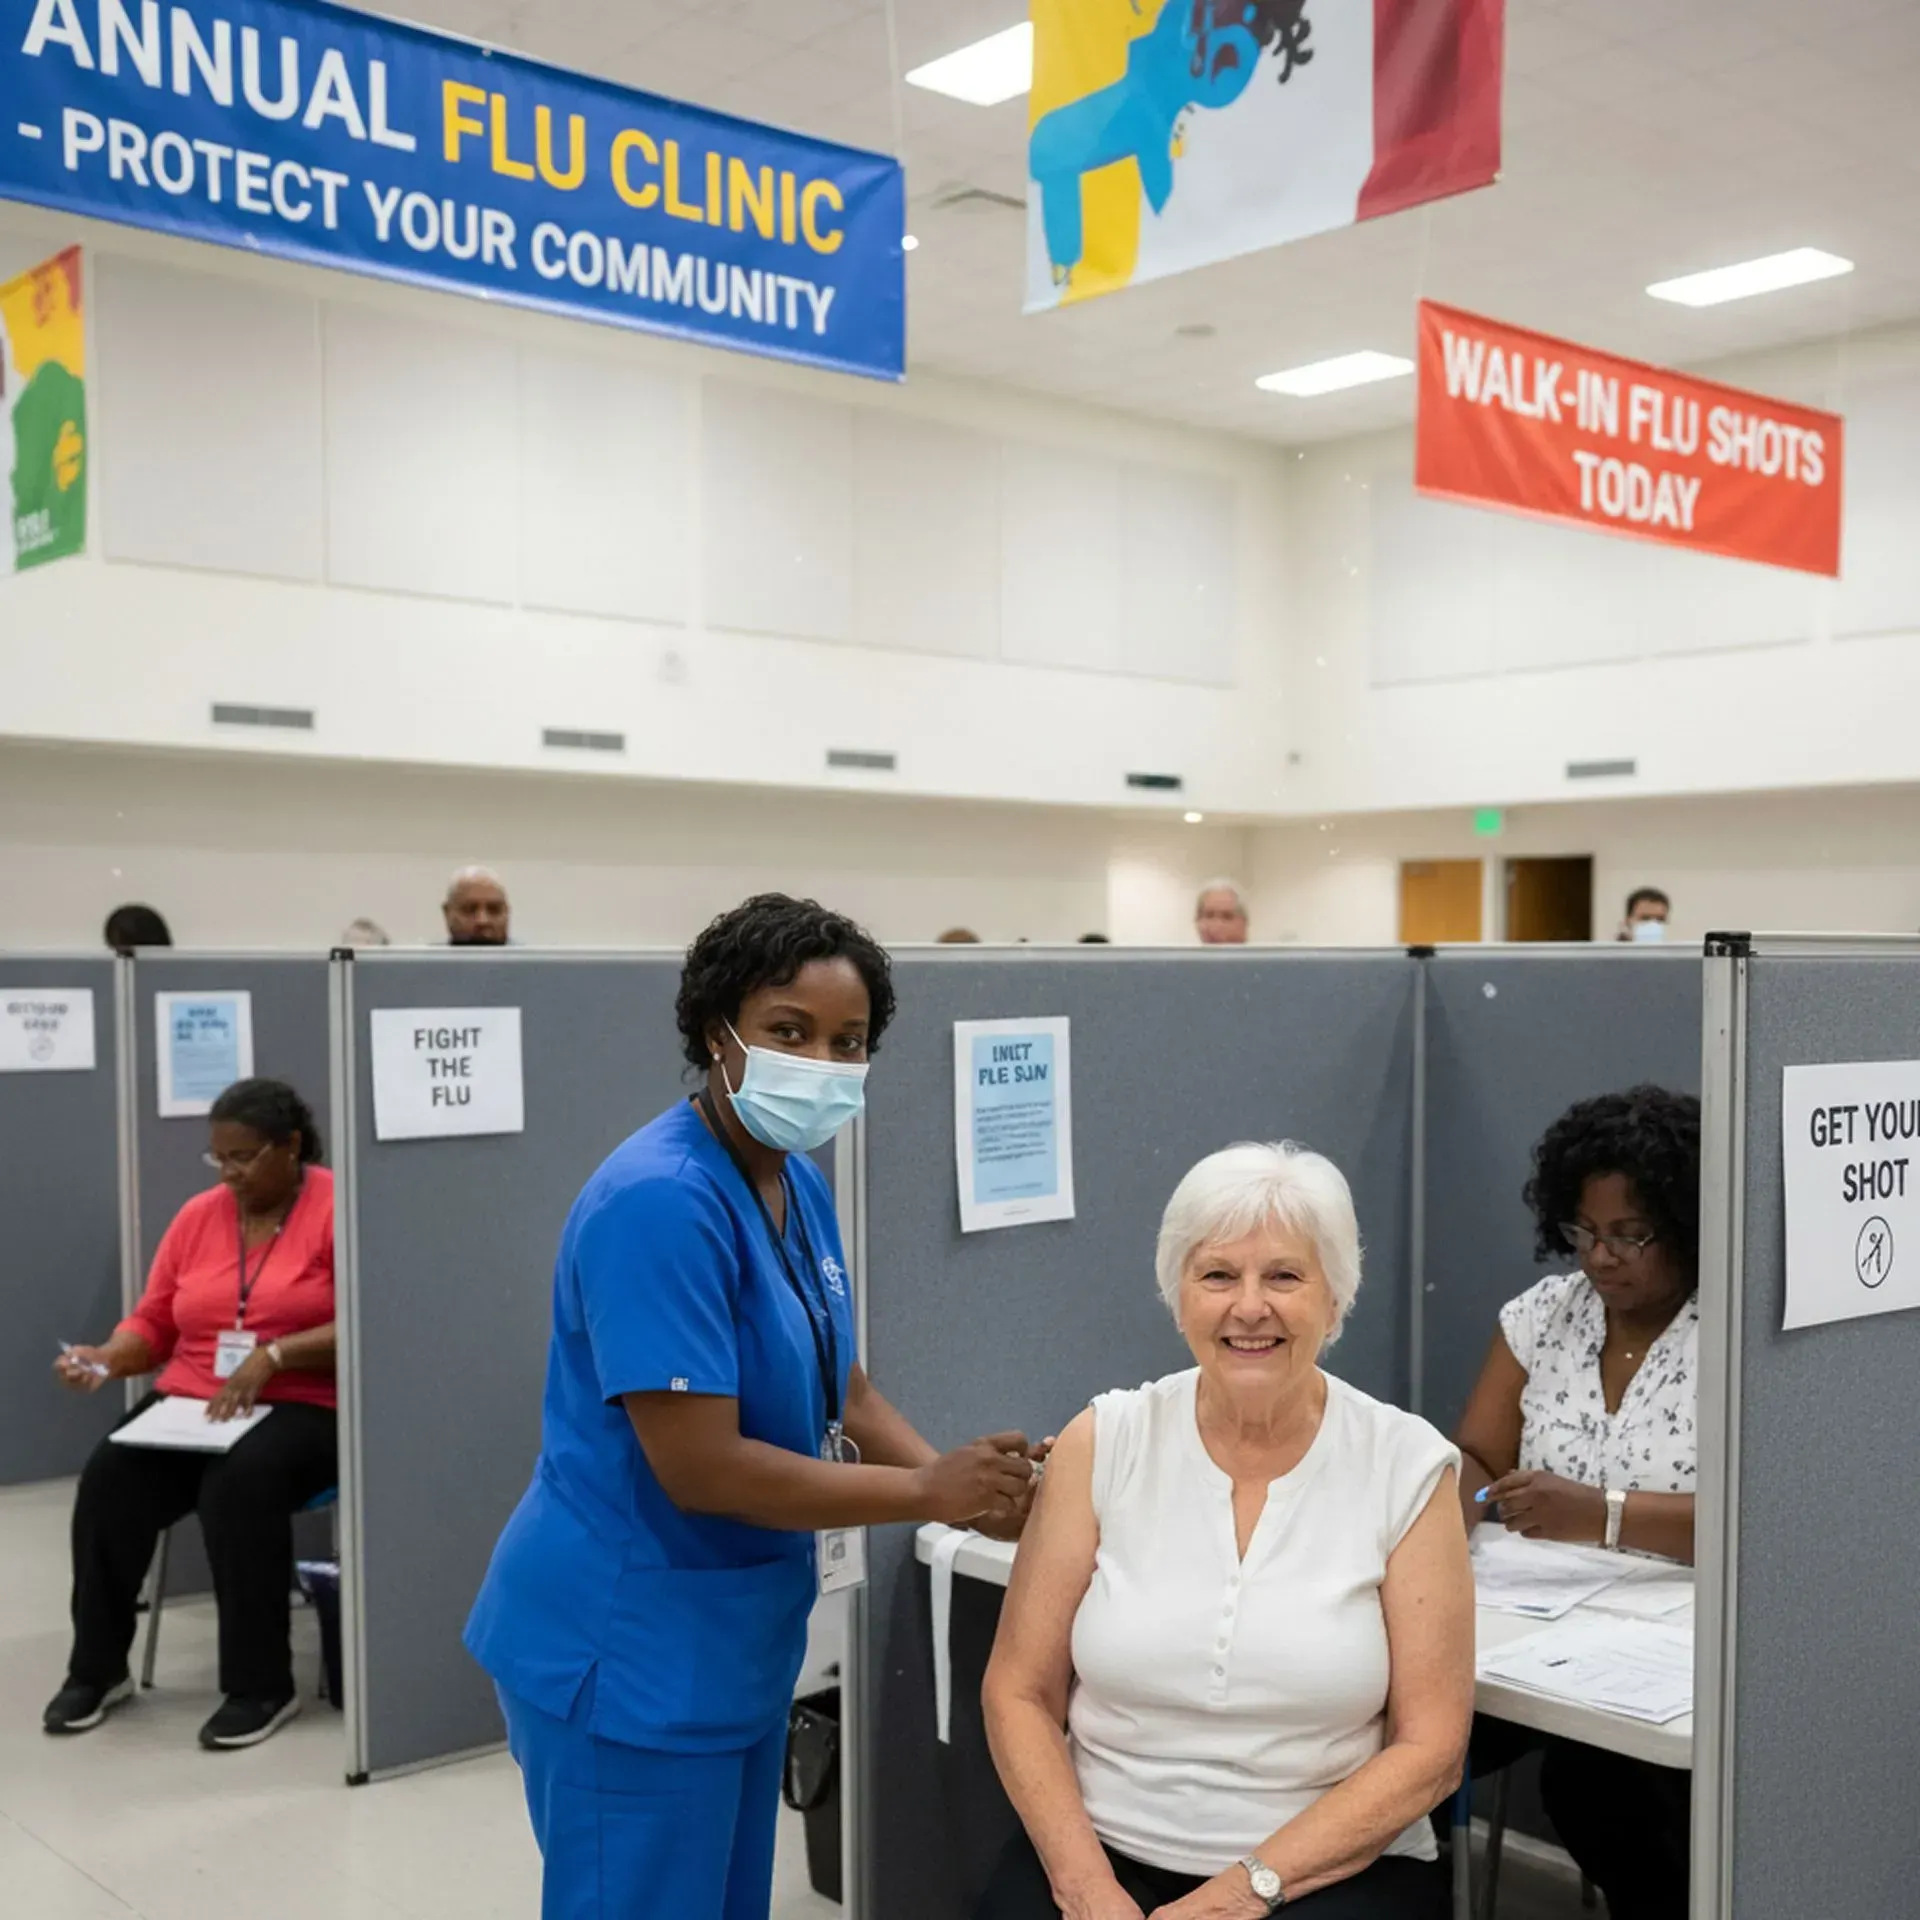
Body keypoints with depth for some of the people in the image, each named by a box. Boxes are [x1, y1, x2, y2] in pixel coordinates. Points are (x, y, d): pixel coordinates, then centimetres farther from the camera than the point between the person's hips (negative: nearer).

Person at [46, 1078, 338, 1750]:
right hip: (189, 1405, 6)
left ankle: (261, 1684, -19)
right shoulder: (198, 1216, 11)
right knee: (108, 1479, -21)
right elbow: (153, 1324, 13)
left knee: (239, 1483, -35)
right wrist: (105, 1358, -8)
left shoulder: (338, 1210, -7)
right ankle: (96, 1669, -2)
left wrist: (272, 1355, -23)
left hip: (301, 1409, -5)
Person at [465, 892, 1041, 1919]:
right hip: (629, 1645, -9)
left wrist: (967, 1487, -7)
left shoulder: (800, 1185, 4)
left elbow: (842, 1390, 10)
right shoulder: (661, 1201, -25)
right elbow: (700, 1467, -28)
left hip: (736, 1633, 9)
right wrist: (927, 1494, -20)